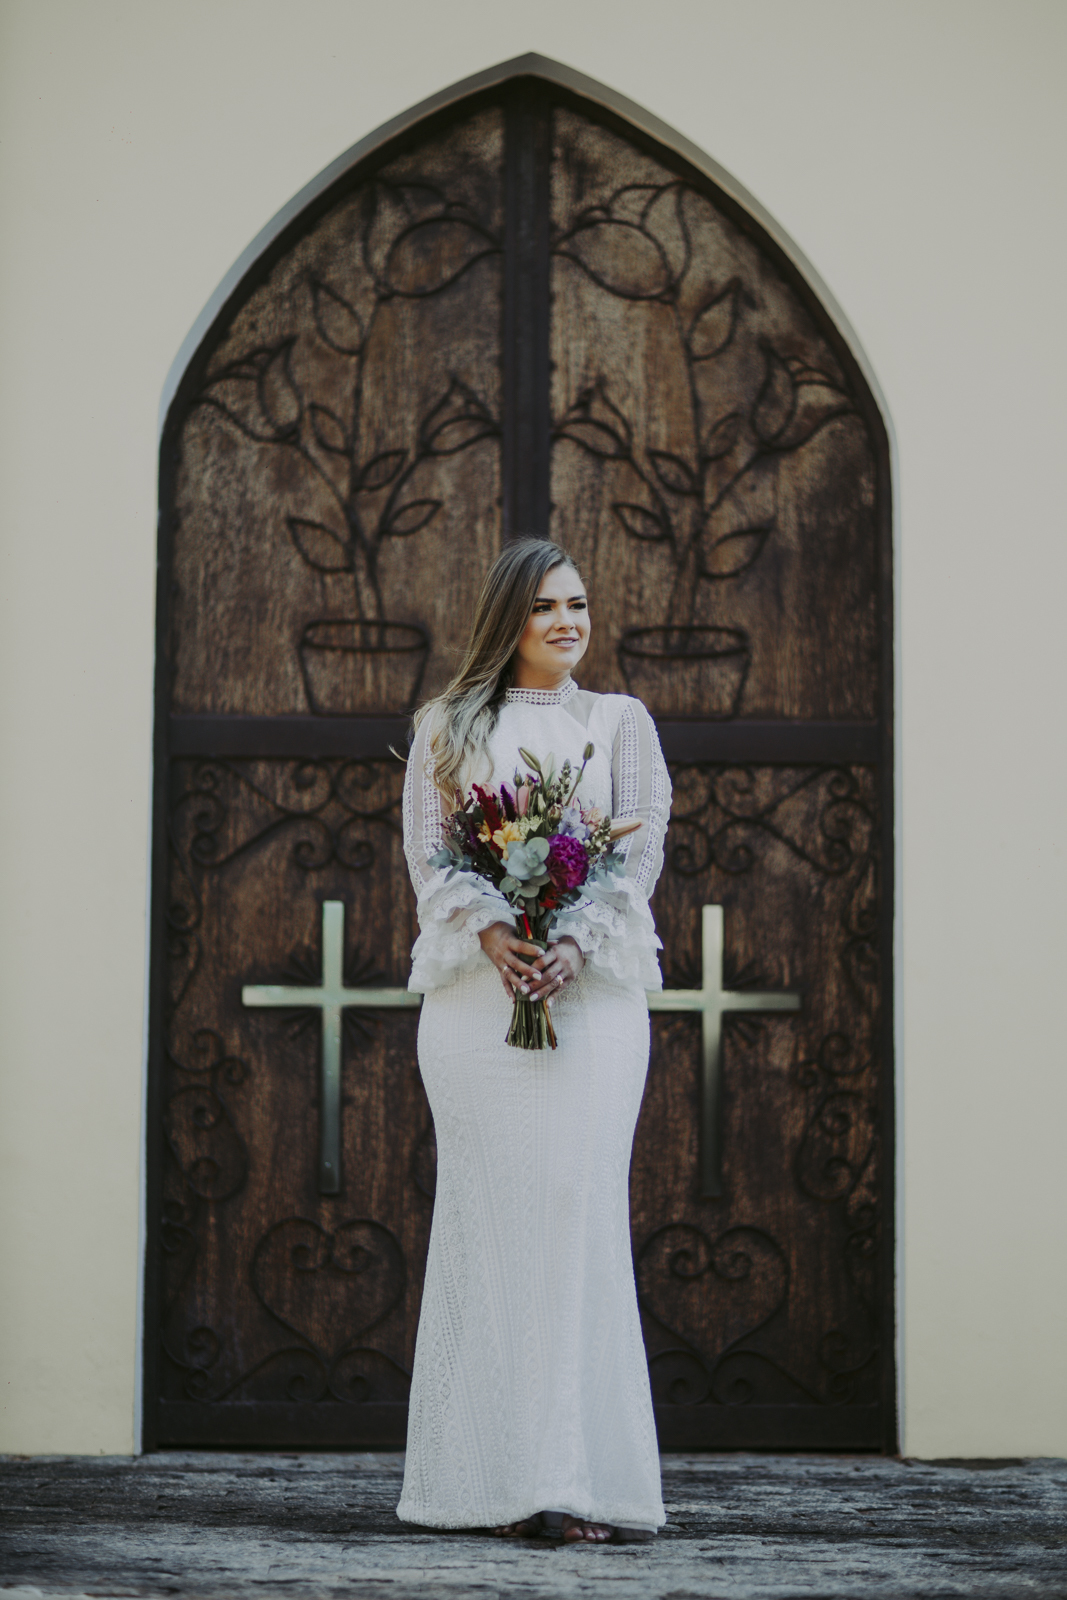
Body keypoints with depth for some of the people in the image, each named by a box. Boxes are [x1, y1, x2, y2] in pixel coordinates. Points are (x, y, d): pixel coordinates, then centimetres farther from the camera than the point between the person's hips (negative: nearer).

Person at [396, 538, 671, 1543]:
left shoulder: (621, 722, 15)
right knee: (489, 1215, -3)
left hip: (592, 988, 0)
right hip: (472, 989, 0)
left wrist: (573, 943, -13)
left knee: (580, 1210, -9)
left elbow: (641, 850, 4)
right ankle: (498, 1475, -2)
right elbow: (425, 848, 4)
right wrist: (490, 929, -15)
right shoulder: (447, 726, 15)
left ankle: (581, 1478, -11)